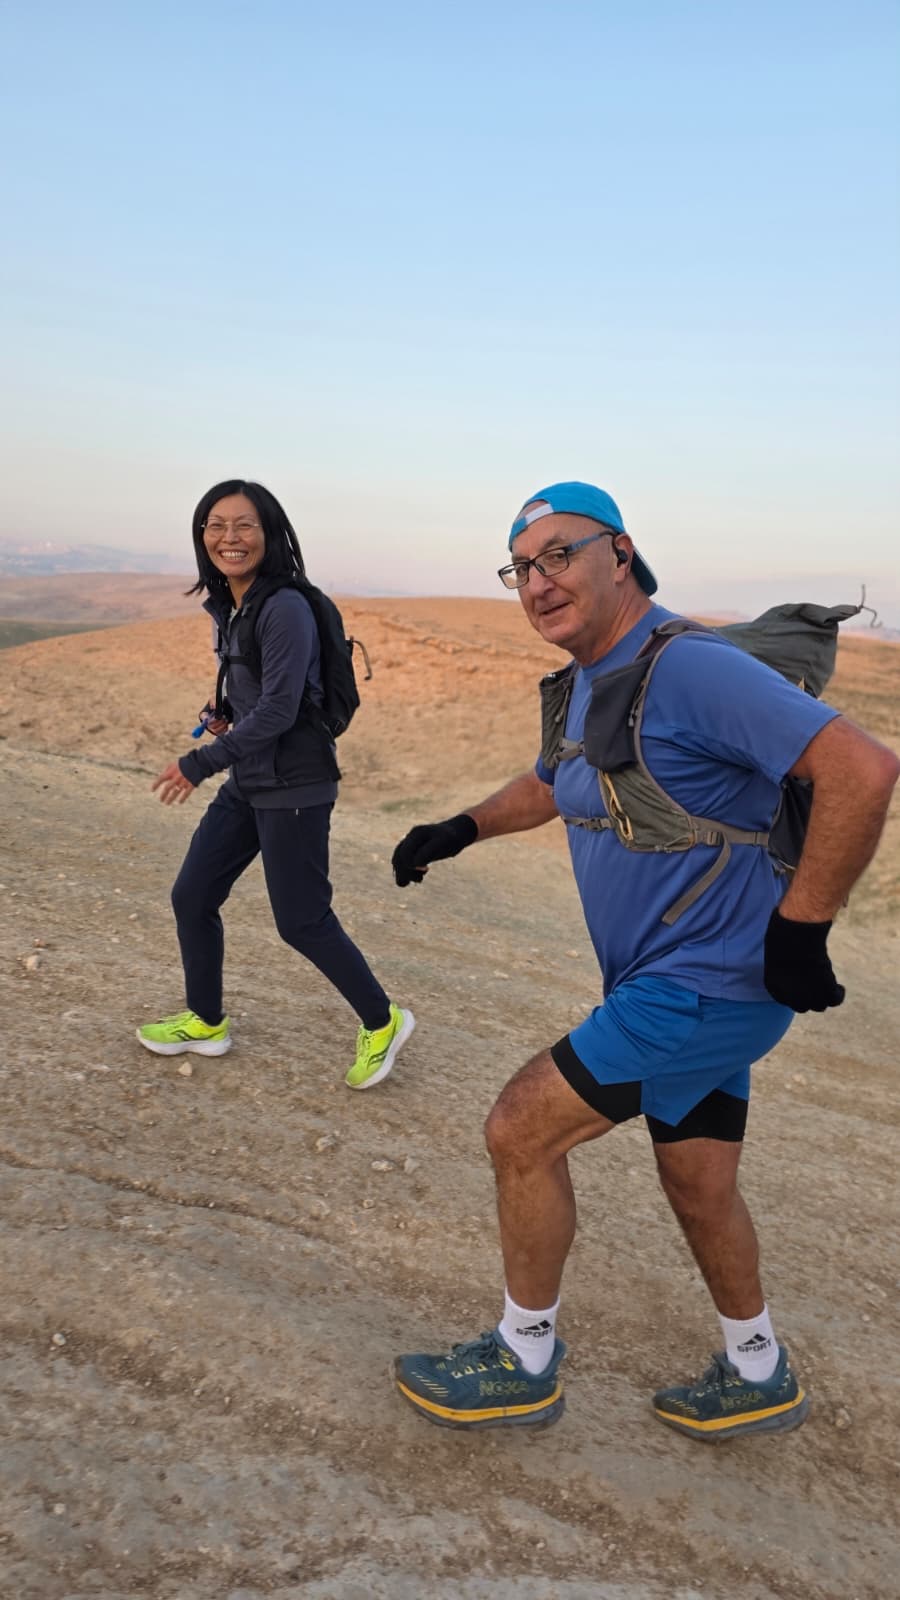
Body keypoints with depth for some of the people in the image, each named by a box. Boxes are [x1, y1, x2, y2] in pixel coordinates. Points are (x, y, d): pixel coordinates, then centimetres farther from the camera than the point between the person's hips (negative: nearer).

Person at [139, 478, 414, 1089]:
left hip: (294, 785, -9)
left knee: (301, 920, -1)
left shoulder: (285, 608, -18)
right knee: (192, 897, 12)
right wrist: (224, 712, 3)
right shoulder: (228, 608, 9)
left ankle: (383, 1022, 20)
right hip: (247, 782, 9)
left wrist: (200, 763, -18)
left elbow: (279, 709, -22)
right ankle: (205, 1021, 32)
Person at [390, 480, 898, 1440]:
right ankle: (758, 1379, 43)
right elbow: (551, 784, 30)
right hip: (678, 985, 9)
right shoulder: (587, 685, 9)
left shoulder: (691, 669, -21)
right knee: (698, 1188, 20)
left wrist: (800, 930, -23)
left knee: (521, 1132, -4)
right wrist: (460, 830, 17)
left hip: (707, 987, -9)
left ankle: (524, 1364, 18)